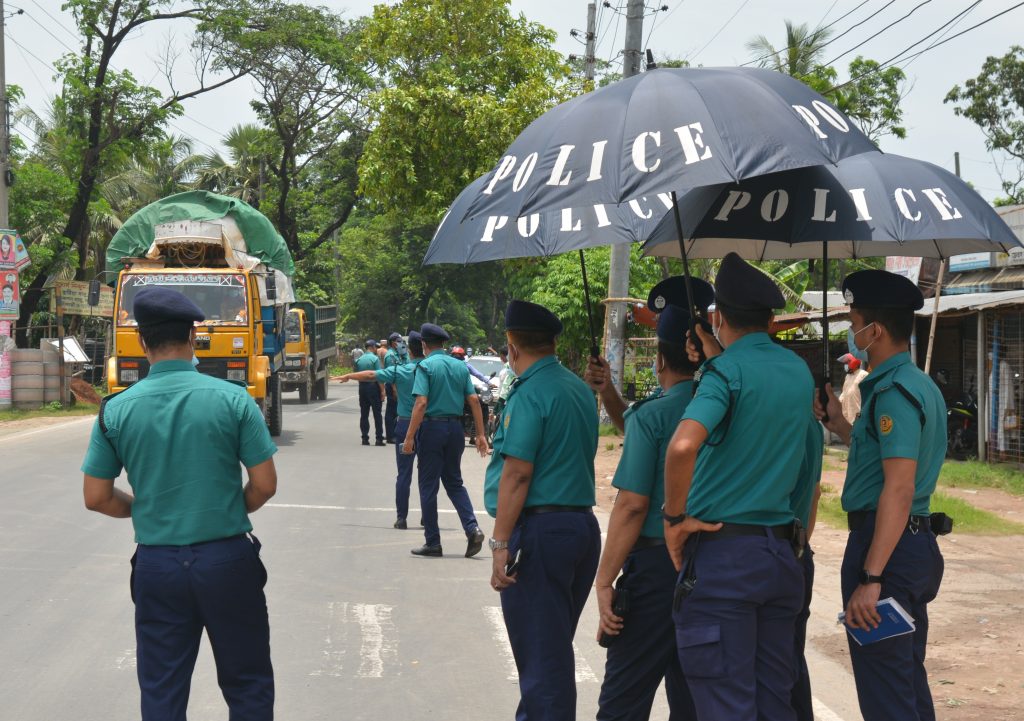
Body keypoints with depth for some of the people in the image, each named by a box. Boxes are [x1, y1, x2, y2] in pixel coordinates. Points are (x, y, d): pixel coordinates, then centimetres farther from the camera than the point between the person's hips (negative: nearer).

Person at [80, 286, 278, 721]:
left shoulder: (116, 410, -5)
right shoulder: (233, 399, -9)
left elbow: (96, 498, 0)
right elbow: (264, 485, -7)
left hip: (157, 565, 1)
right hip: (227, 558, -1)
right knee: (247, 685, 12)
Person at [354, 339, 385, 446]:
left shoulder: (359, 360, 6)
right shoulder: (375, 359, -9)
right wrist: (382, 391, -13)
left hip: (362, 387, 5)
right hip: (373, 387, -5)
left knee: (364, 414, 9)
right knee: (377, 414, 0)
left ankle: (365, 438, 8)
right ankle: (379, 438, -3)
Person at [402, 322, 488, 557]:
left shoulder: (426, 366, -8)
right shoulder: (460, 366, 8)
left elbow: (421, 403, -18)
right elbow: (474, 400, 4)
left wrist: (409, 437, -18)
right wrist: (480, 434, 8)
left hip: (432, 427, -5)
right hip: (455, 428, 5)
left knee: (428, 487, 5)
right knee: (454, 482, 16)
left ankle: (433, 542, 7)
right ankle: (472, 528, -2)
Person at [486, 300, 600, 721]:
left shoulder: (530, 394, -14)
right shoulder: (580, 389, 12)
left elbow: (517, 473, -18)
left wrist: (500, 544, -17)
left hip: (540, 529, -9)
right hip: (583, 524, 9)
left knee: (540, 654, -4)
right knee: (555, 648, 17)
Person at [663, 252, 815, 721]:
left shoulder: (727, 371, -13)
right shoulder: (799, 371, 9)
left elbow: (683, 446, -29)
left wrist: (675, 517, -16)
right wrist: (717, 356, 26)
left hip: (722, 553, -7)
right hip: (781, 551, 7)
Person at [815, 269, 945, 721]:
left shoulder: (893, 392, -17)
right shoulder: (920, 386, 15)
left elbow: (899, 489, -25)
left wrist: (870, 578, -27)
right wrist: (837, 422, 28)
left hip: (887, 545, -11)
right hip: (916, 543, 11)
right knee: (909, 679, 18)